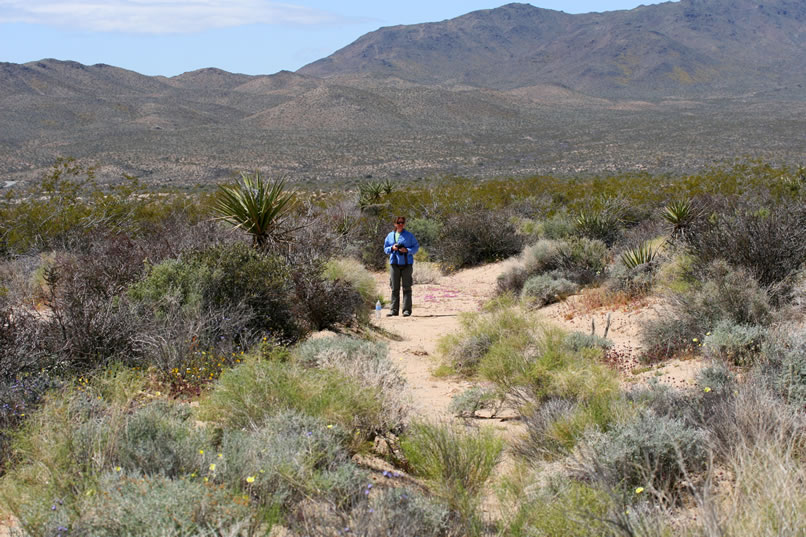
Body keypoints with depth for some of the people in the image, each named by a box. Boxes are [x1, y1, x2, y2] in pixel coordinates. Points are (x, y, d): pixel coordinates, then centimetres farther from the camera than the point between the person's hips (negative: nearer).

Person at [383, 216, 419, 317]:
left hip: (407, 264, -2)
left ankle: (407, 310, 0)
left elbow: (416, 247, 3)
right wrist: (392, 248, -7)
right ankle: (394, 310, 6)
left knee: (406, 287, -2)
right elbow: (386, 249, 14)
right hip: (394, 264, 2)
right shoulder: (390, 235, 10)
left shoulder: (409, 235, 2)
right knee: (394, 288, 2)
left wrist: (407, 250, -14)